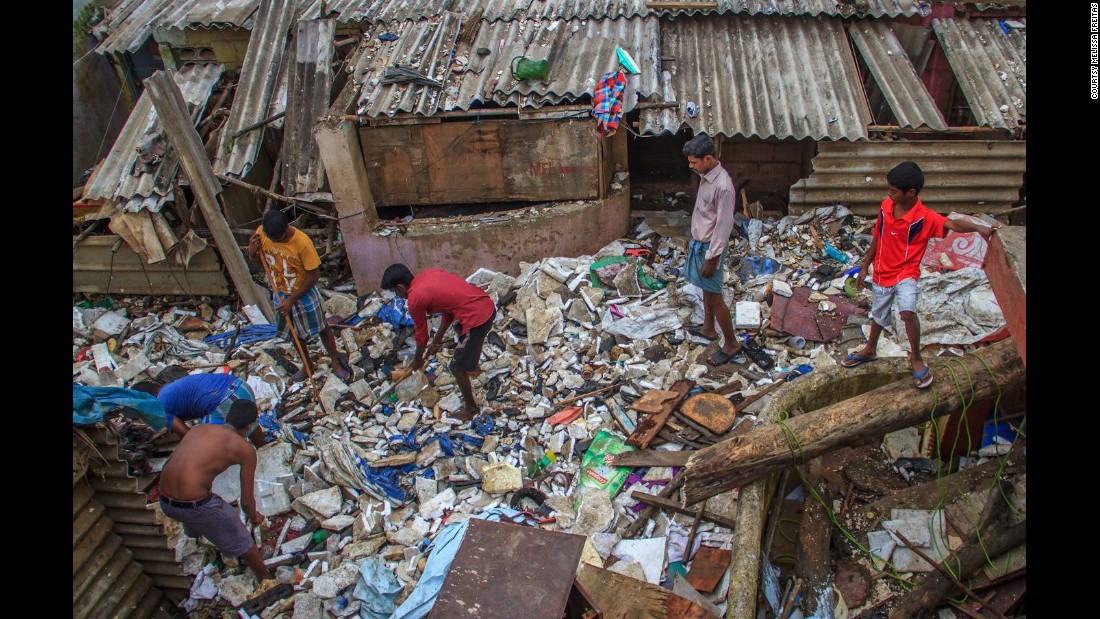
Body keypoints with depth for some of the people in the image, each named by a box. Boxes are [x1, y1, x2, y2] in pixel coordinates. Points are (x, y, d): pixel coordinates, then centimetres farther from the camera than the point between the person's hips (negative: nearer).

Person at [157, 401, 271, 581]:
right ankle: (266, 579, 37)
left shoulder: (198, 428, 14)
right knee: (240, 540, 19)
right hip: (196, 504, -6)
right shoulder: (245, 449, -2)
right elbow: (246, 501, 3)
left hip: (165, 502, 6)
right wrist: (254, 517, 25)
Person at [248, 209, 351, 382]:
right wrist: (252, 254, -23)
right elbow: (261, 262, 1)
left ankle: (336, 363, 35)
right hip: (280, 294, 4)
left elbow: (314, 275, -22)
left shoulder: (302, 242, -31)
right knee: (295, 333, 21)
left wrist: (292, 299, -21)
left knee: (321, 329, 15)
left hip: (304, 293, -4)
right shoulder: (261, 233, -17)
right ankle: (308, 366, 43)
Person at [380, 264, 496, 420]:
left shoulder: (415, 299, -8)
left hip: (477, 318, -9)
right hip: (488, 305, 9)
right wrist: (437, 339, 27)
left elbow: (421, 335, 6)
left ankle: (471, 408, 26)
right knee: (459, 327, 40)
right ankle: (473, 367, 60)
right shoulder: (429, 273, 14)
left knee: (457, 368, 9)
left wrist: (418, 360, 25)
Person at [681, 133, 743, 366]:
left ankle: (731, 343, 12)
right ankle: (708, 328, 41)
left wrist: (712, 258, -22)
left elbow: (724, 226, -25)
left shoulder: (723, 186, -28)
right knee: (706, 289, 23)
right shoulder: (706, 176, 2)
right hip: (700, 242, 9)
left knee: (714, 296, 0)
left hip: (710, 247, -9)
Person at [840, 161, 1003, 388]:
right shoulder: (886, 206, -7)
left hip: (905, 273, -5)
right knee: (879, 316, 22)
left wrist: (978, 227, -56)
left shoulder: (924, 217, -21)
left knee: (907, 312, -27)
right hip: (881, 273, 5)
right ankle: (870, 350, 48)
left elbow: (953, 224, -37)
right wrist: (865, 267, 12)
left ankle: (916, 357, -4)